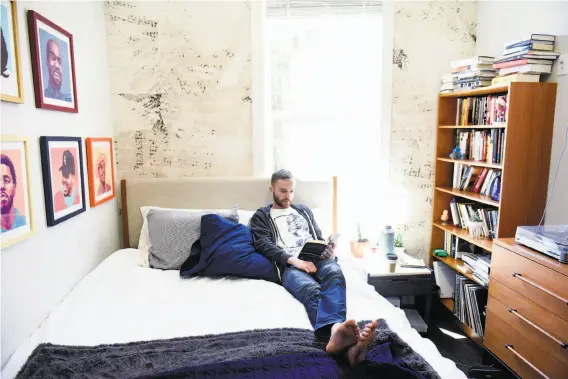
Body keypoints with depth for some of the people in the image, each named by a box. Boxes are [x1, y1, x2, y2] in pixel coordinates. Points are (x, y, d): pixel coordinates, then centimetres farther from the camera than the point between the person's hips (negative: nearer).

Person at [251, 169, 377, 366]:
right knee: (311, 290, -39)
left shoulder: (304, 210, 33)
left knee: (334, 273, -36)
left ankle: (337, 333, -63)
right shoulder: (261, 216, 19)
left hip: (317, 259, 4)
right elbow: (264, 245, 1)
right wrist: (294, 260, -16)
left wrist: (329, 251, 2)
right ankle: (336, 331, -70)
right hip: (289, 265, -3)